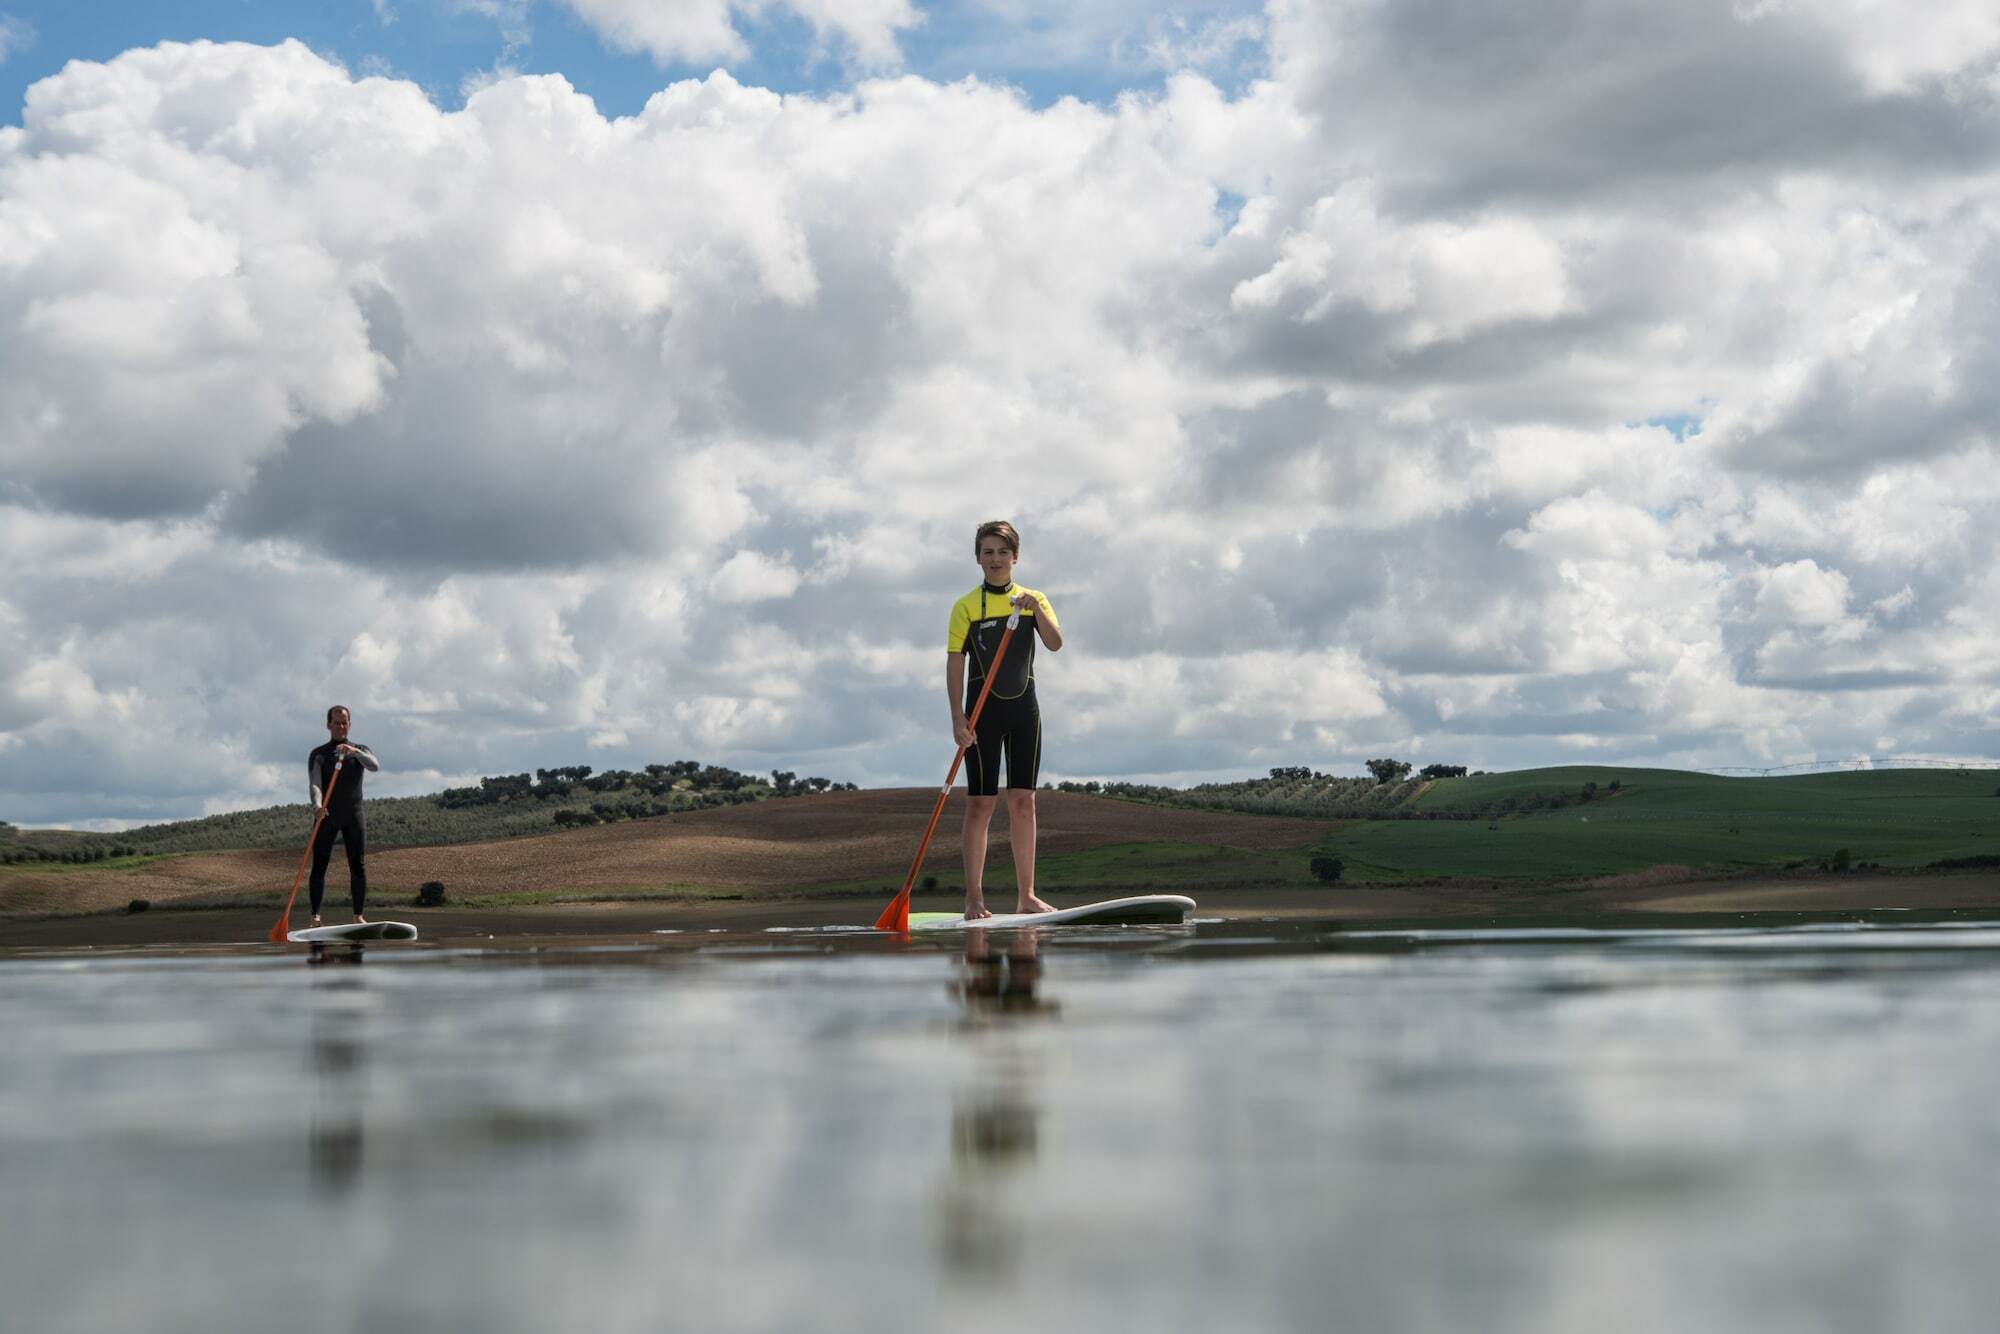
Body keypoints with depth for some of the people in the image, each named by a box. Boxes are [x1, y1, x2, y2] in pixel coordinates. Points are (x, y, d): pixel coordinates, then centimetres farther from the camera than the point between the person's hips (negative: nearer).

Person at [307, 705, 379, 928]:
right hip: (326, 817, -1)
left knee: (358, 867, -4)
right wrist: (317, 805, -31)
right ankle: (316, 915, -2)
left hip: (353, 817, 1)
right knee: (319, 866, -4)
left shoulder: (360, 751, 11)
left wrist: (354, 752, -30)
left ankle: (359, 915, 1)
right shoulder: (318, 754, 5)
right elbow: (314, 784, -11)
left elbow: (374, 766, -12)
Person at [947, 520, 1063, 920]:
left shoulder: (1033, 599, 8)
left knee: (1023, 801, 5)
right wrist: (958, 720, -13)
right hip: (984, 710, -3)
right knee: (980, 803, -4)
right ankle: (974, 898, -2)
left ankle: (1026, 896, 9)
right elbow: (954, 665, -5)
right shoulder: (966, 606, -2)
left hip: (1024, 709, 3)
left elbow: (1055, 644, -8)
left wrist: (1036, 610, -25)